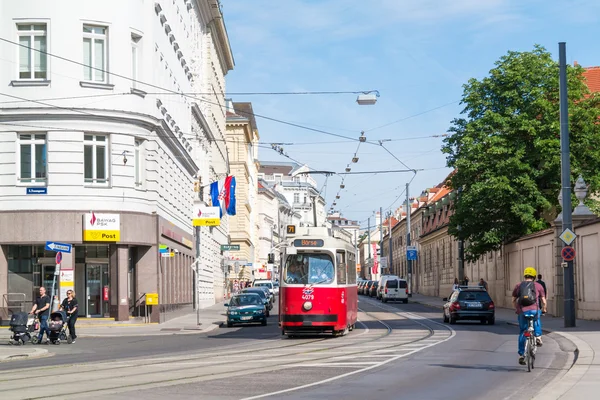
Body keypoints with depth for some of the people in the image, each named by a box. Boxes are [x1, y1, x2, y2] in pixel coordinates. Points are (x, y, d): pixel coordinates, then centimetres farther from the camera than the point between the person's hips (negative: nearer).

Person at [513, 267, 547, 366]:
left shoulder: (518, 286, 14)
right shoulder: (538, 286, 9)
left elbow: (514, 300, 18)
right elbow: (543, 301, 10)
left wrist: (517, 309, 35)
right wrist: (544, 309, 29)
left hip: (522, 312, 1)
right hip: (534, 310, -1)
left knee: (522, 333, 13)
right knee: (537, 317, 34)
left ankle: (521, 355, 11)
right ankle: (538, 337, 21)